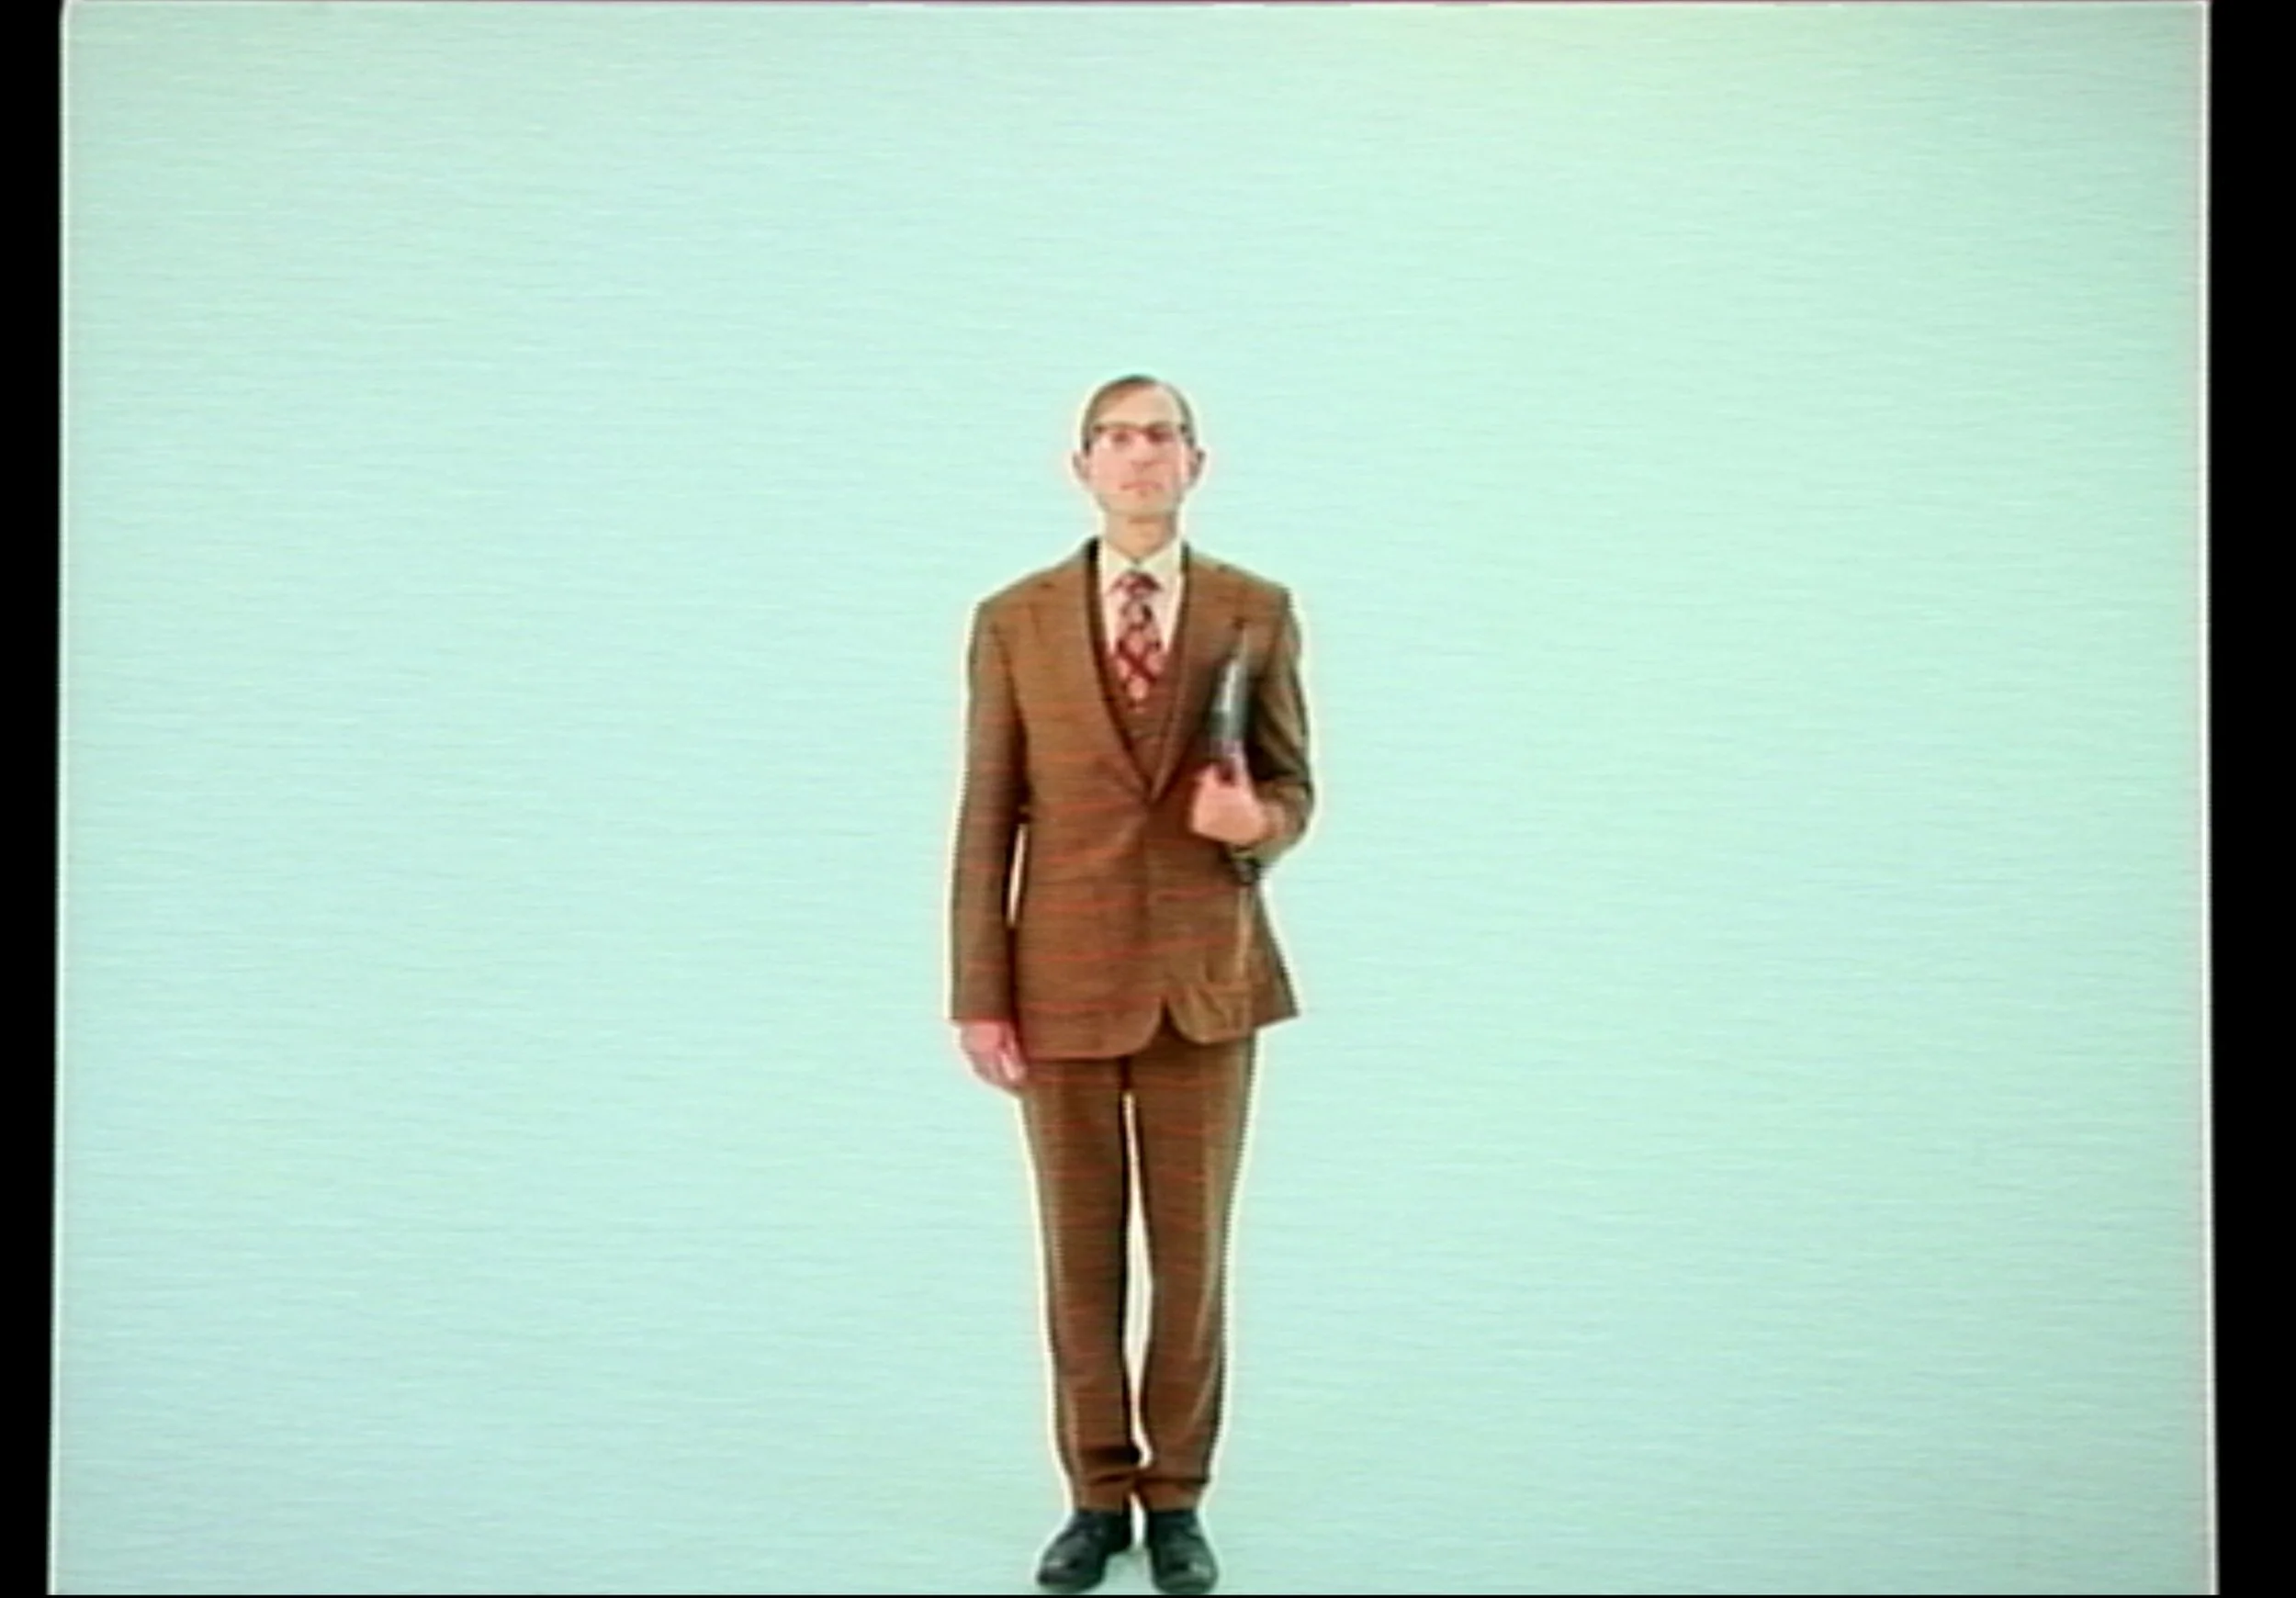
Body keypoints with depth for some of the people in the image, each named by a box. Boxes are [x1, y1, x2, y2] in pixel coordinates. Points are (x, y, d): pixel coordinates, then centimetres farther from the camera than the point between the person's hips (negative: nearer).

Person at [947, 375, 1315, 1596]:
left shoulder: (1257, 613, 1)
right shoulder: (1013, 622, 0)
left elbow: (1293, 787, 7)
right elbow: (987, 821, -1)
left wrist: (1258, 824, -18)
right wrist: (977, 995, -5)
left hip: (1205, 976, 0)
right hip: (1065, 978, 0)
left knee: (1191, 1252, 7)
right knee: (1079, 1253, 8)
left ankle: (1177, 1499, 22)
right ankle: (1098, 1498, 22)